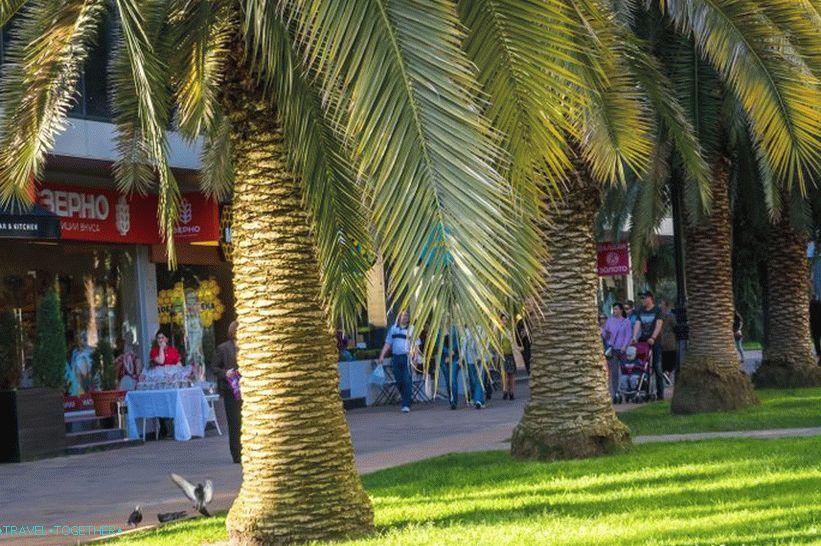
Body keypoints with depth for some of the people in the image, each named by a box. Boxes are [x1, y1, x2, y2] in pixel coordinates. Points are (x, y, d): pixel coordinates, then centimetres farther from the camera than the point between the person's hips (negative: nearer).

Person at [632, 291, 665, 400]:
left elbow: (658, 325, -11)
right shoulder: (640, 311, 14)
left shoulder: (657, 310, 0)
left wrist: (653, 338, -24)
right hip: (643, 341, 4)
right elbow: (637, 325, 4)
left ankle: (660, 393, -2)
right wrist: (634, 337, -13)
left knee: (657, 368, -4)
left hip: (655, 342, -4)